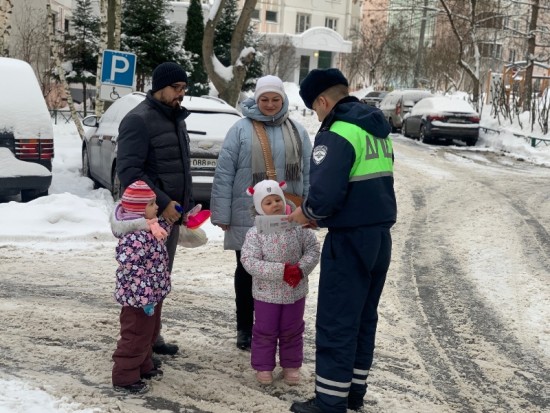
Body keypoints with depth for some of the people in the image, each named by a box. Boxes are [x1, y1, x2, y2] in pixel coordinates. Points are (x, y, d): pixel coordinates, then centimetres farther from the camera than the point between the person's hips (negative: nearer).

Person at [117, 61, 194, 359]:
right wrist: (163, 203, -22)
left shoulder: (176, 119, 16)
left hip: (171, 215, 9)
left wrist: (187, 205, 17)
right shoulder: (139, 120, -12)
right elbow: (128, 171, -19)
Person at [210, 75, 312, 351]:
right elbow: (224, 174, -5)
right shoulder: (241, 129, -2)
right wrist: (222, 214, -8)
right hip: (248, 218, -2)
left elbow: (308, 175, 9)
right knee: (246, 272, 10)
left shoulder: (297, 132, 8)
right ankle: (245, 330, 24)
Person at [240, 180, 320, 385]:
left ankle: (291, 365, 31)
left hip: (295, 291, 2)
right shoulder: (255, 233, -13)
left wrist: (301, 269, -21)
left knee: (292, 331, 14)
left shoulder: (298, 227, -7)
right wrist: (282, 271, -27)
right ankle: (263, 366, 25)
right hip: (266, 293, -2)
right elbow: (249, 262, -21)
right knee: (265, 332, 9)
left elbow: (313, 249, -3)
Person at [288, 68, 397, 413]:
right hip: (380, 235, 9)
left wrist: (307, 212, -4)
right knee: (365, 318, 17)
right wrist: (320, 213, 14)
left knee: (336, 323, 0)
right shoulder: (377, 130, 13)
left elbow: (326, 192, -25)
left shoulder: (338, 133, -16)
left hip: (351, 240, -9)